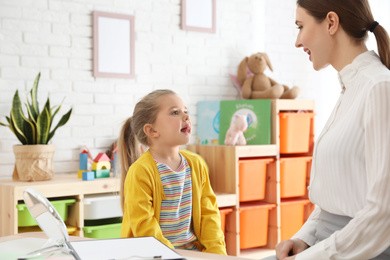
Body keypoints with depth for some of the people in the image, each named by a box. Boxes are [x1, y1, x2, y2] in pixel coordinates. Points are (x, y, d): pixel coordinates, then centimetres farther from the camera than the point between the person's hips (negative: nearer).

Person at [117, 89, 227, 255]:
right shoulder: (140, 171, -12)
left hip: (192, 249, 6)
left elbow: (208, 212, 9)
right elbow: (143, 226, -15)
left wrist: (215, 249, -4)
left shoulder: (196, 164, 8)